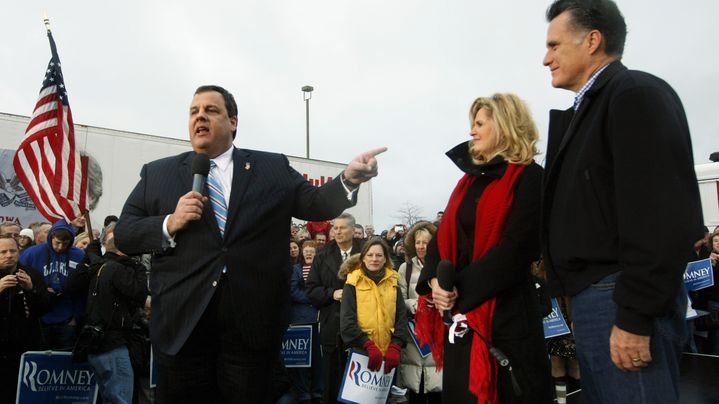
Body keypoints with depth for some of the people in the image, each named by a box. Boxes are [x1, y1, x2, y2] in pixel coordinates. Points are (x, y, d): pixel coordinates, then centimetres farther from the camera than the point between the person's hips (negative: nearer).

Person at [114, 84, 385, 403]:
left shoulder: (274, 168, 8)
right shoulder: (156, 174, 9)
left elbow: (315, 204, 1)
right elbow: (123, 235, 7)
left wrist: (348, 179, -18)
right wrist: (169, 224, -12)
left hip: (253, 326, 0)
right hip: (181, 324, 1)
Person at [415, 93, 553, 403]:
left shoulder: (528, 178, -6)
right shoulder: (469, 179, 15)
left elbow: (517, 247, -16)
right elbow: (444, 236, 10)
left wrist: (461, 289, -15)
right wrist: (436, 280, -8)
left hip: (506, 310, -6)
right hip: (460, 310, 7)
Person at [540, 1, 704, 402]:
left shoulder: (636, 93, -10)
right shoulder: (590, 108, 19)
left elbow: (663, 215, -20)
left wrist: (635, 317, -22)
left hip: (620, 300, -9)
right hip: (595, 295, 9)